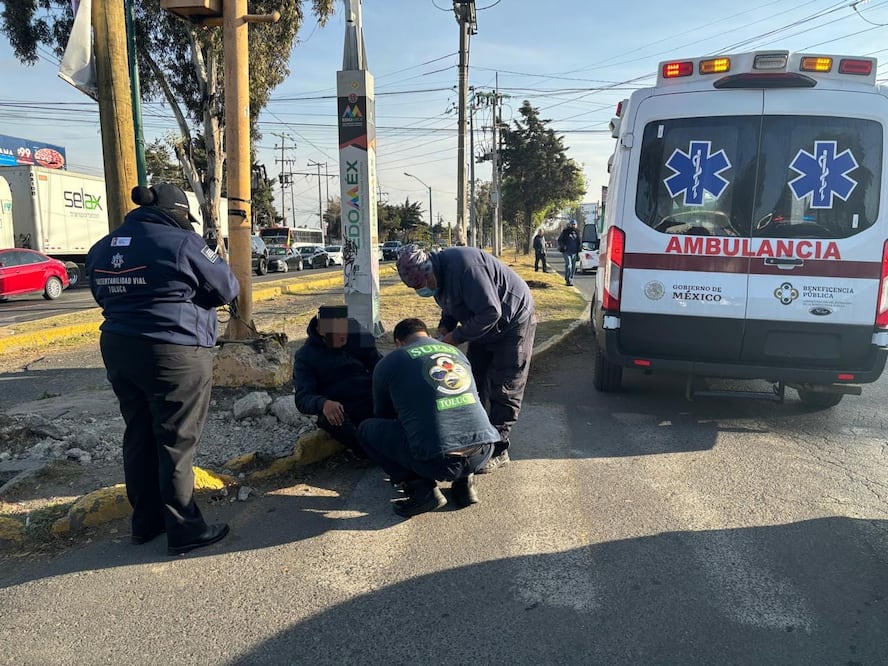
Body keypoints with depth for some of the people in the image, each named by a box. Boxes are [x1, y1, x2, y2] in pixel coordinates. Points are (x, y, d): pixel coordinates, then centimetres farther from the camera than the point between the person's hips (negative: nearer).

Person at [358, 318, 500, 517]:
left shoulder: (389, 362, 10)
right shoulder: (456, 351, 22)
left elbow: (383, 415, 25)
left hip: (438, 461, -5)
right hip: (484, 452, 5)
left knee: (367, 429, 16)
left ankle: (421, 489, 5)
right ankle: (463, 481, 18)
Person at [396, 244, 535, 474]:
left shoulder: (463, 265, -34)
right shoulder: (439, 274, -4)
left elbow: (490, 312, -34)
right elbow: (451, 308, 13)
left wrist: (456, 337, -26)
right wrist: (444, 329, -6)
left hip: (513, 321, -9)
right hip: (484, 326, 9)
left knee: (504, 391, -6)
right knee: (474, 383, 11)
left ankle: (498, 450, 2)